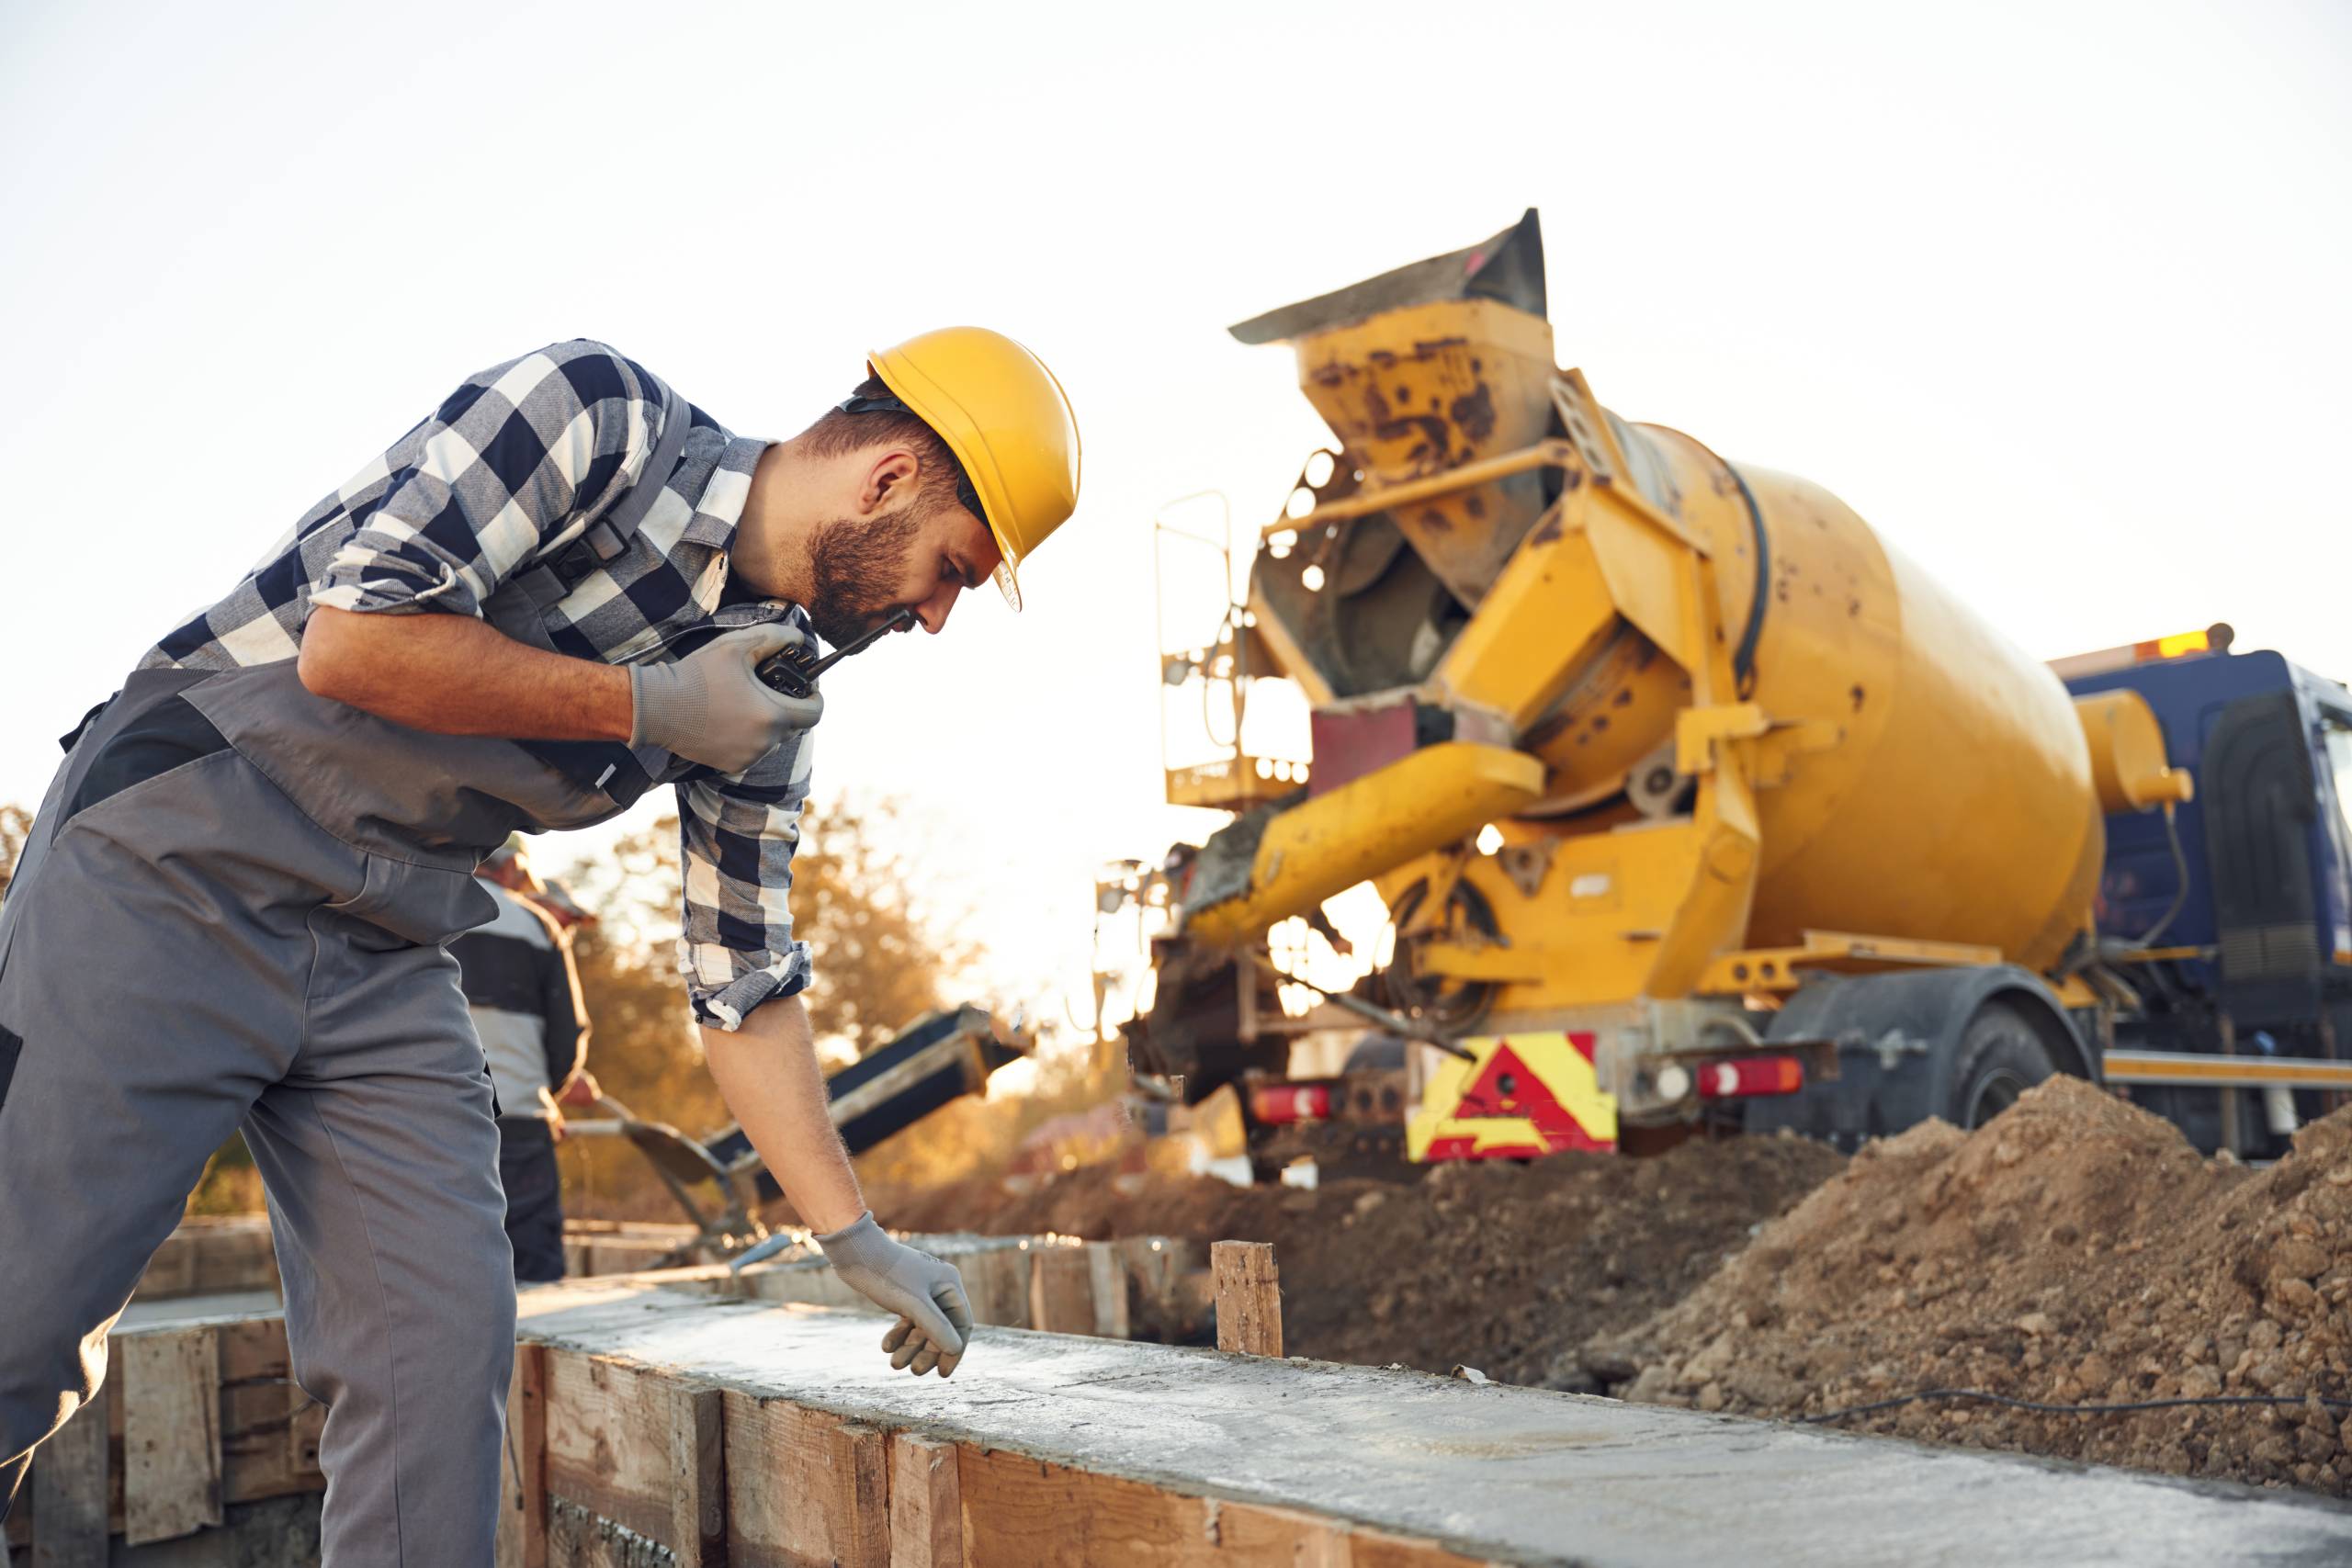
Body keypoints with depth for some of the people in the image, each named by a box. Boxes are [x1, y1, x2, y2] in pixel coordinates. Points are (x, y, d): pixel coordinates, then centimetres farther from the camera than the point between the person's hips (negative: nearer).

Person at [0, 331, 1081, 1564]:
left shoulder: (764, 687, 5)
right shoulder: (600, 413, -14)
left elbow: (743, 983, 9)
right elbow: (348, 639, -23)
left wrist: (854, 1239, 7)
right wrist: (645, 706, -16)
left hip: (388, 957, 6)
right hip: (178, 871, -6)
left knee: (445, 1347, -4)